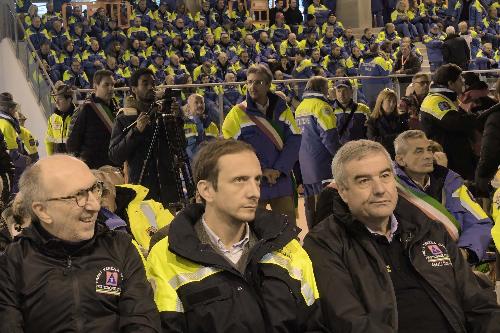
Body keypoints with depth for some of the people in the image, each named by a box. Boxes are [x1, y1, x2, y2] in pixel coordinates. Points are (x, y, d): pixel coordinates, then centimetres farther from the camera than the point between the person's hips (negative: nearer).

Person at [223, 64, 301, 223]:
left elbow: (294, 140, 0)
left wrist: (279, 169, -12)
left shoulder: (282, 109, 5)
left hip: (282, 182, 3)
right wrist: (261, 170, -15)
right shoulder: (238, 113, -3)